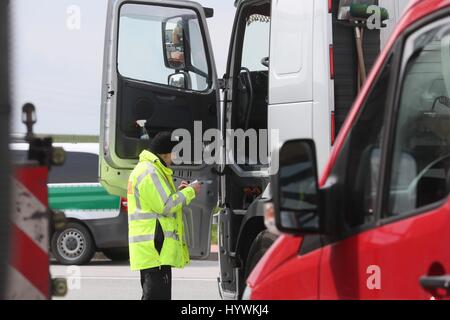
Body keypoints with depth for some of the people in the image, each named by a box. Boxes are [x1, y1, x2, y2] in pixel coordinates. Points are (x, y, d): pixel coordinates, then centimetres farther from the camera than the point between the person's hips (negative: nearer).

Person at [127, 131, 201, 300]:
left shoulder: (144, 169, 20)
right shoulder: (150, 172, -14)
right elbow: (165, 206, -18)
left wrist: (177, 192, 14)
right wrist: (189, 192, -7)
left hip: (148, 247, 11)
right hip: (155, 246, -11)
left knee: (150, 293, 16)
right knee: (158, 294, -12)